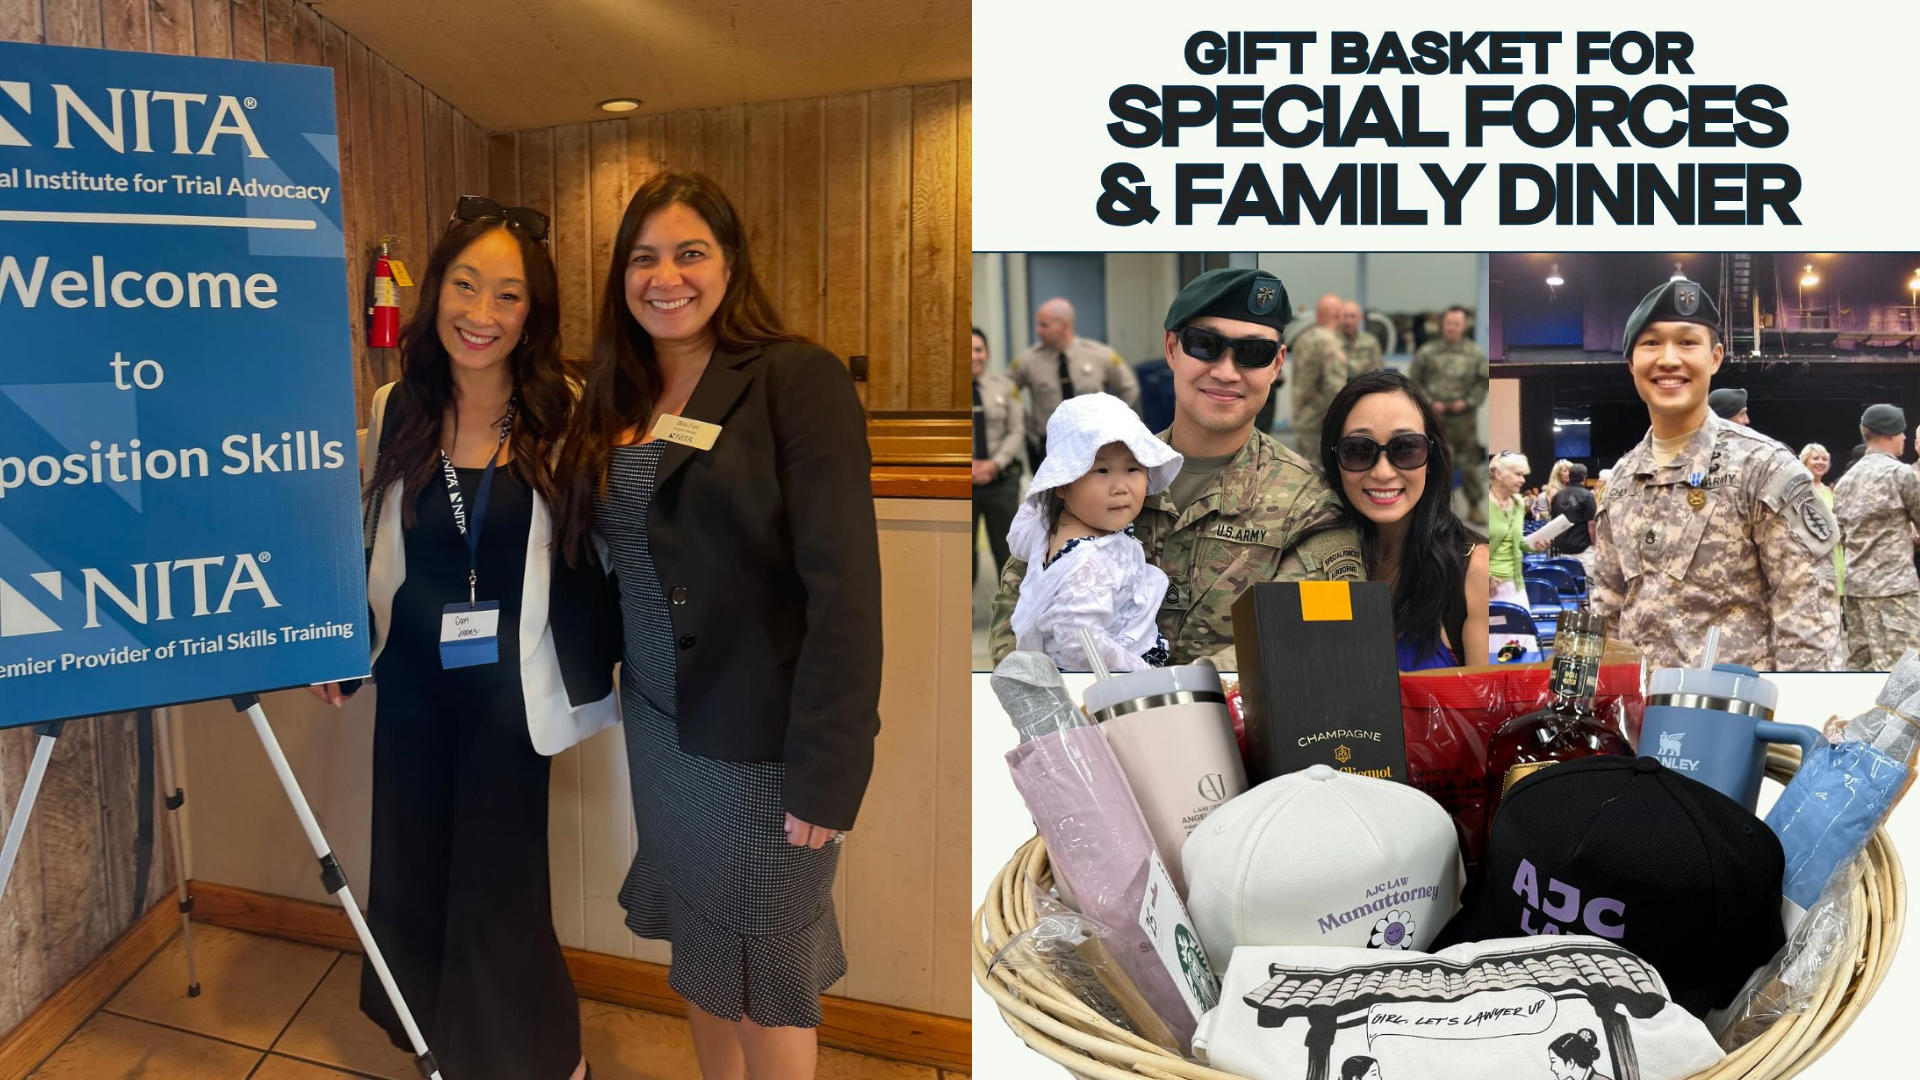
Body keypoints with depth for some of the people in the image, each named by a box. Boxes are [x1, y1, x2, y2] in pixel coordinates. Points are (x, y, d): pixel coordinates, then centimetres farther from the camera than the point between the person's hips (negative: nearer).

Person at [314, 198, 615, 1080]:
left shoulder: (564, 417, -13)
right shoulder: (395, 410, -1)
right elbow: (371, 542, 11)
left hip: (506, 679, -4)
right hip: (411, 676, 4)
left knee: (497, 879, 3)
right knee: (412, 863, 17)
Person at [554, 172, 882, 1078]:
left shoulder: (799, 381, -14)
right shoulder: (616, 397, 8)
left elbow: (845, 587, -19)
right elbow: (590, 554, 12)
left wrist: (826, 771, -21)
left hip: (760, 734, -6)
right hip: (657, 718, 6)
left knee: (766, 968, 9)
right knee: (696, 943, 19)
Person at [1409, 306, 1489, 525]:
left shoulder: (1475, 353, 4)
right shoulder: (1427, 352, 2)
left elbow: (1484, 381, 6)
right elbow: (1414, 381, 3)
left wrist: (1468, 401, -7)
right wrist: (1430, 402, -7)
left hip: (1464, 415, 0)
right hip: (1435, 415, 0)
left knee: (1470, 461, 1)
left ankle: (1475, 506, 10)